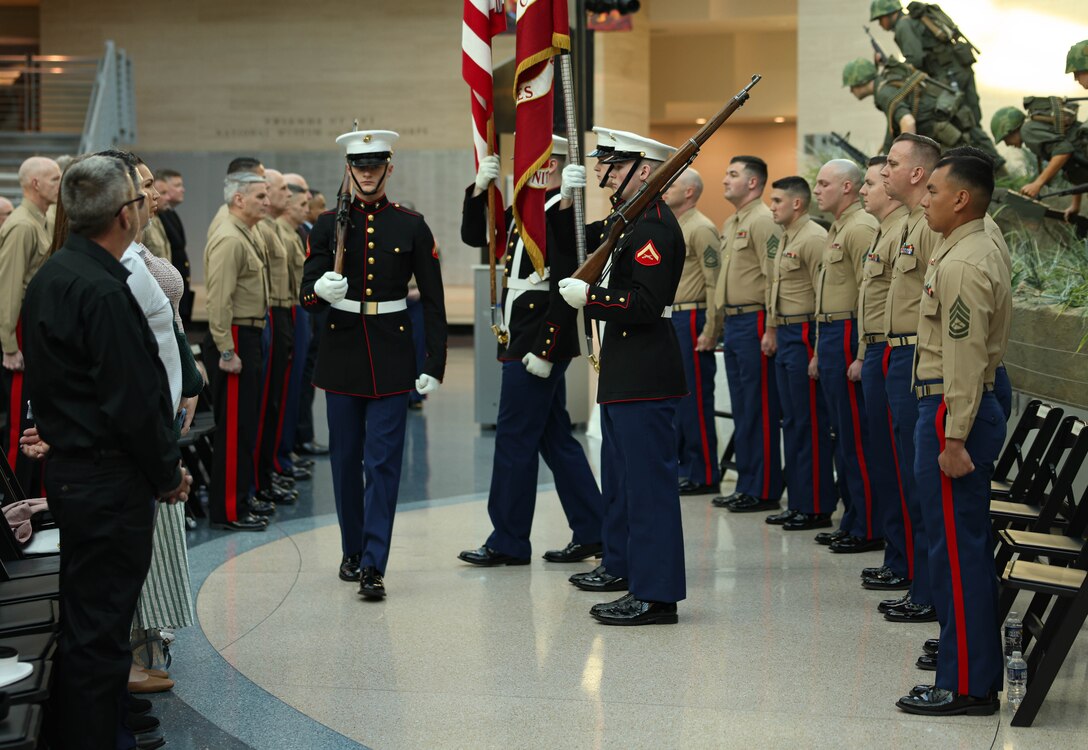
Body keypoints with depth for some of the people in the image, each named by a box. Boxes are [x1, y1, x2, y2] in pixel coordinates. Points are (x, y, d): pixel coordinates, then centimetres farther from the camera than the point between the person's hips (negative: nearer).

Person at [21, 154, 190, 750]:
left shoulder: (50, 276, 10)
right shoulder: (103, 291, -21)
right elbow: (135, 400, -21)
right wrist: (168, 474, -7)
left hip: (69, 471, 10)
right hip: (109, 484, -10)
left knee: (88, 621, 20)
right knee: (98, 630, -3)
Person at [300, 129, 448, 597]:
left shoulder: (411, 226, 1)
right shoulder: (329, 225, 3)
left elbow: (433, 302, 3)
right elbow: (306, 296, -1)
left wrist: (434, 365, -3)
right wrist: (320, 290, -25)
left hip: (392, 357, -2)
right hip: (342, 353, 2)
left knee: (383, 461, -7)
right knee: (346, 459, 10)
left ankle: (373, 566, -8)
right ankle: (352, 551, 26)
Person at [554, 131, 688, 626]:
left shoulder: (654, 227, -17)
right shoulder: (631, 221, 15)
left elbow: (645, 305, -26)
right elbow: (579, 247, 23)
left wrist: (587, 297, -17)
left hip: (644, 378, -11)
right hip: (625, 376, 11)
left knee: (648, 478, -9)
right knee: (620, 474, 22)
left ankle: (656, 594, -7)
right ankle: (622, 566, 37)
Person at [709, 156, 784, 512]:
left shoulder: (763, 220, -11)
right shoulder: (730, 224, 18)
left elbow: (773, 277, -18)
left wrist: (770, 329, -22)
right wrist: (718, 325, 19)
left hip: (754, 322, -10)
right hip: (733, 323, 10)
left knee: (761, 410, -4)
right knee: (741, 409, 13)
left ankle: (764, 490, 0)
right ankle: (745, 485, 19)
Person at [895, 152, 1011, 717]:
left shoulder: (962, 264, -17)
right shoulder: (984, 252, 16)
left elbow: (965, 357, -22)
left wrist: (954, 438, -22)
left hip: (952, 412, -11)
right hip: (977, 406, 11)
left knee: (956, 549, -6)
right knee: (969, 545, 16)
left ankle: (966, 685, -1)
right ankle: (978, 668, 26)